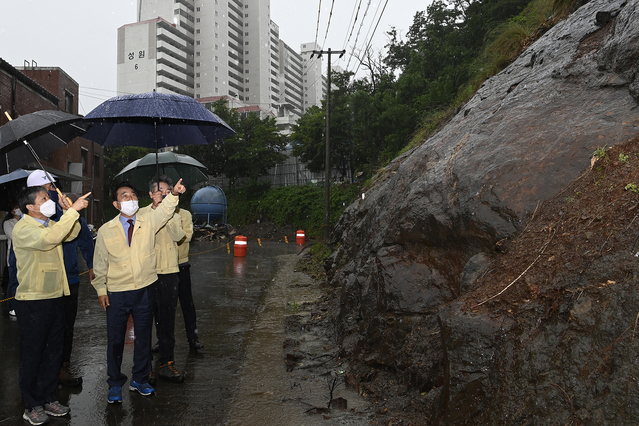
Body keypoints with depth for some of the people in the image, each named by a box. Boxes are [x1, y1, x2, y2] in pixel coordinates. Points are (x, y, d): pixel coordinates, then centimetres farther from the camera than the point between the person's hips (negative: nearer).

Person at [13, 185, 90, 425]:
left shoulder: (50, 224, 12)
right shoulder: (24, 228, -16)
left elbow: (72, 233, 11)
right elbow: (50, 238, -33)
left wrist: (71, 211, -4)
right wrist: (73, 210, -31)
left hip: (55, 297, 8)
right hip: (33, 302, -8)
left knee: (54, 351, 14)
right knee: (32, 354, 4)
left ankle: (48, 399, 27)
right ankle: (32, 406, 17)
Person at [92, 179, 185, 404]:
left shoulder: (148, 220, -1)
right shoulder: (106, 230, -2)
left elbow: (164, 210, -20)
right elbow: (100, 263, 3)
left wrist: (174, 194, -39)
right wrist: (100, 289, 1)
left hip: (145, 290, 1)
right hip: (117, 293, -1)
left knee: (144, 336, 13)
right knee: (115, 339, 9)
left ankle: (139, 379, 32)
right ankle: (115, 384, 28)